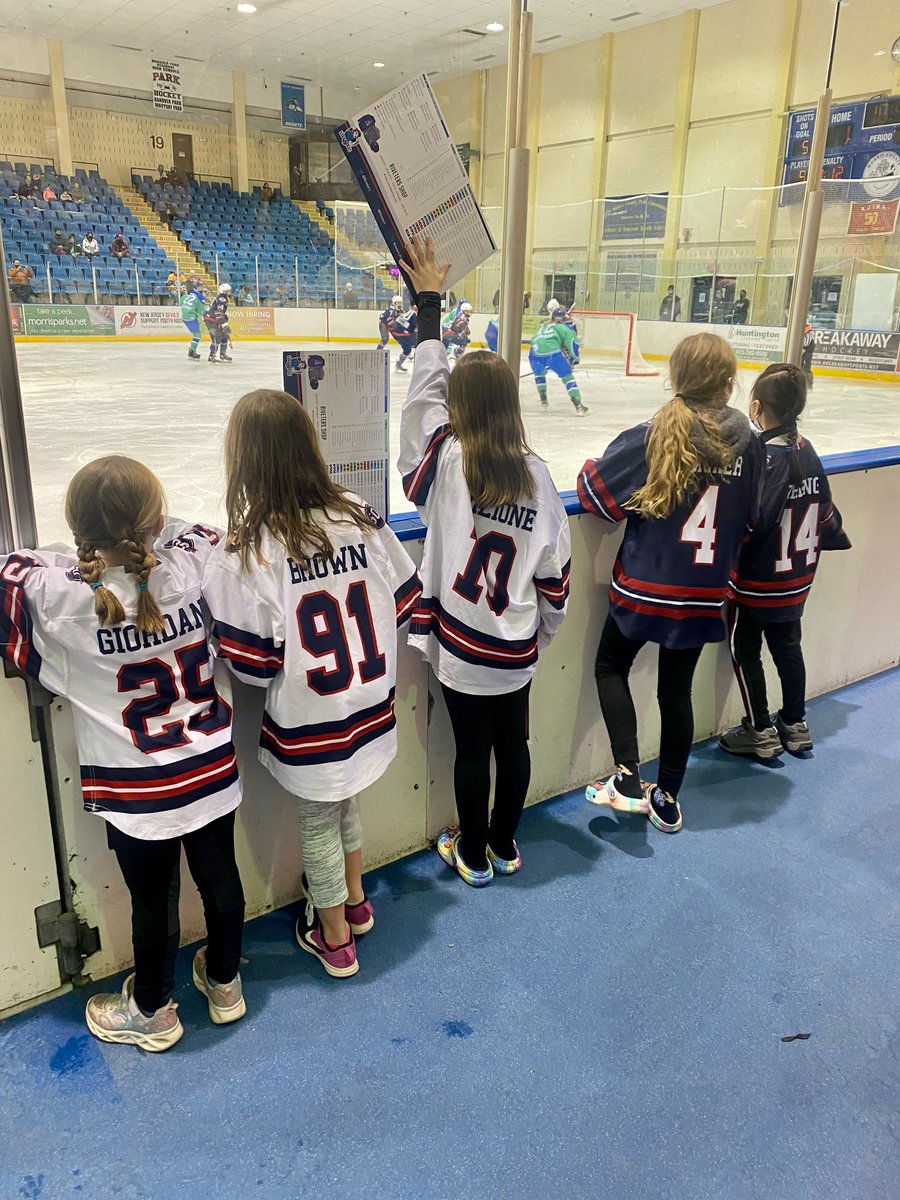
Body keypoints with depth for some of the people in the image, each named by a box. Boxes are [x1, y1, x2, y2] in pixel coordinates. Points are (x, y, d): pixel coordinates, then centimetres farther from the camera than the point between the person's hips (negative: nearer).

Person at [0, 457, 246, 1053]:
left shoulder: (60, 596, -21)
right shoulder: (193, 566, -15)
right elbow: (204, 532, 8)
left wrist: (79, 554, 3)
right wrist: (153, 535, 11)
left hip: (137, 793, -2)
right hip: (212, 773, 3)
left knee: (154, 902, 17)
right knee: (221, 878, 21)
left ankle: (153, 1013, 43)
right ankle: (225, 985, 46)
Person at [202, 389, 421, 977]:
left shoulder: (249, 550, -23)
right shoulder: (361, 517, -11)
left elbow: (253, 661, -19)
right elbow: (405, 599, -1)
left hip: (308, 724, -4)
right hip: (370, 705, 4)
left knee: (319, 824, 19)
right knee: (347, 805, 29)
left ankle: (334, 939, 40)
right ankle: (355, 904, 51)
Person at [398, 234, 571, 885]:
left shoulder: (447, 463, -16)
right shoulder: (536, 473, -8)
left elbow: (425, 389, -4)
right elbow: (555, 566, -1)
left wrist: (429, 302, 5)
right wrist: (547, 624, 15)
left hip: (461, 647, -3)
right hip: (518, 648, 3)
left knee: (473, 750, 12)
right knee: (513, 744, 18)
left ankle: (473, 854, 31)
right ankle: (504, 845, 38)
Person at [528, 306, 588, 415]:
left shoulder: (544, 326, 35)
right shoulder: (565, 327, 17)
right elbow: (572, 343, 5)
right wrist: (576, 358, 21)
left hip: (535, 353, 5)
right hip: (552, 353, -5)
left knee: (539, 374, 35)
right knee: (568, 377, 2)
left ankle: (543, 400, 34)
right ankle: (578, 406, -8)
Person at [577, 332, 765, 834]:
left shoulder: (653, 438, -15)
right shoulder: (749, 445, -3)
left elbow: (596, 492, -13)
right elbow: (750, 520, 7)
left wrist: (593, 469, 8)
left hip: (644, 587, -3)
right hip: (704, 595, 4)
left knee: (611, 667, 18)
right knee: (677, 690, 16)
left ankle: (628, 777, 6)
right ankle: (667, 798, 28)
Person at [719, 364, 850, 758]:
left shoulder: (765, 457, -23)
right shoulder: (807, 451, 1)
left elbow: (751, 522, -29)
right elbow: (823, 508, 11)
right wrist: (835, 536, 28)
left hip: (758, 581, -8)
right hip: (797, 577, 8)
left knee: (745, 650, 7)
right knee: (787, 645, 19)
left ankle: (760, 732, 17)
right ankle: (795, 724, 32)